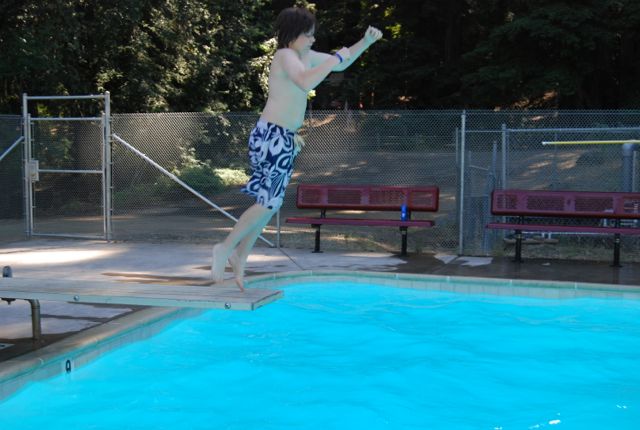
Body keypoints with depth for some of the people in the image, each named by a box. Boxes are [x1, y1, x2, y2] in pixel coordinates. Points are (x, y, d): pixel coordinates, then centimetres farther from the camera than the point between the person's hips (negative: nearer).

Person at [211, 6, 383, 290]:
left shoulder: (304, 56, 15)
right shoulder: (286, 56, -13)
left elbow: (340, 64, 27)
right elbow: (306, 83, -34)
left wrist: (366, 42, 15)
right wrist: (335, 58, -22)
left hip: (284, 138, 10)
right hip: (272, 137, -10)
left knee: (271, 203, 13)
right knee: (268, 203, -6)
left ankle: (240, 254, 23)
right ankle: (225, 249, 6)